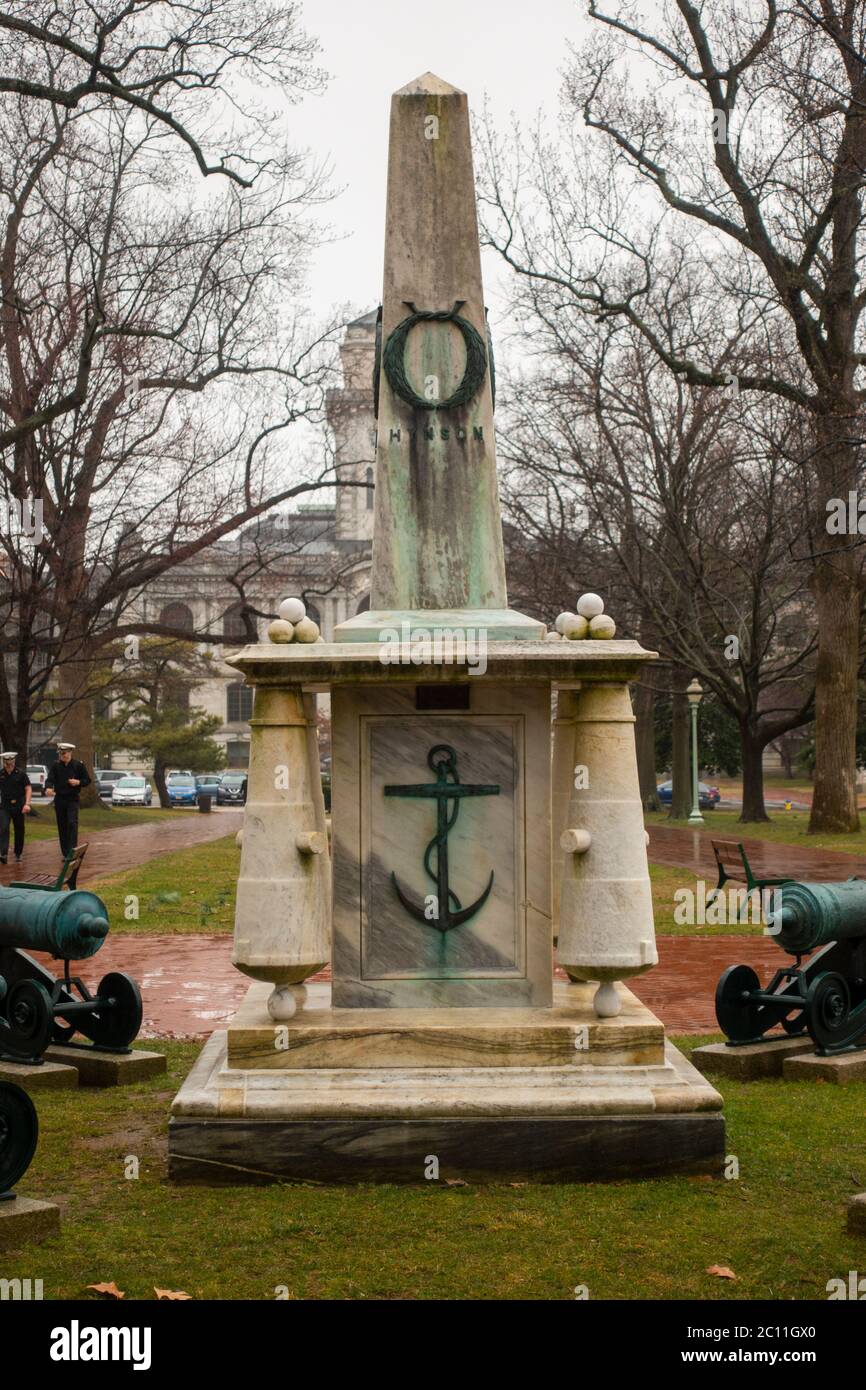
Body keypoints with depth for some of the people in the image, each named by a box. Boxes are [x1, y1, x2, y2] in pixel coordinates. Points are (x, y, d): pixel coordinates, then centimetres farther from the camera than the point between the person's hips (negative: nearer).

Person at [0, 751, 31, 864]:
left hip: (18, 806, 0)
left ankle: (18, 854, 19)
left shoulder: (20, 774, -4)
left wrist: (27, 804, -14)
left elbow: (28, 789, -4)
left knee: (19, 831, 6)